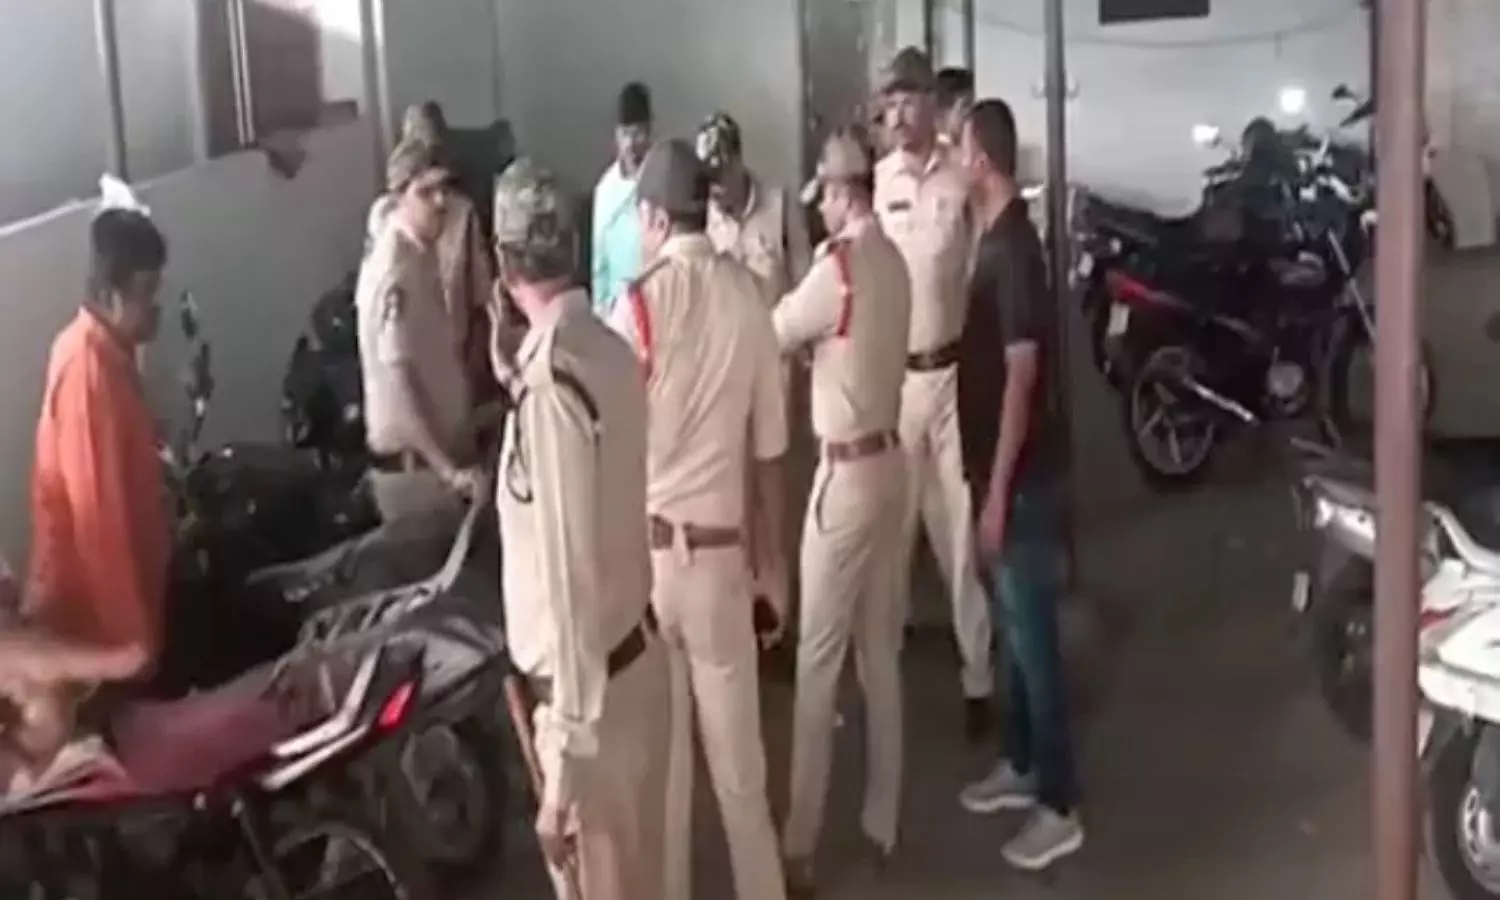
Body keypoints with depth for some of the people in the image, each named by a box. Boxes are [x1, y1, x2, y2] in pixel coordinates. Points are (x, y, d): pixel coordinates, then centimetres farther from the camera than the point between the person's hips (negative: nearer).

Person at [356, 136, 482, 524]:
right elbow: (396, 383, -26)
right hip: (411, 460, -9)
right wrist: (446, 468, -28)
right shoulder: (394, 272, -22)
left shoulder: (423, 254, 6)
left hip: (435, 450, 9)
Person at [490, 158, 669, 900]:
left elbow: (566, 575, -26)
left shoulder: (549, 380, -24)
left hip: (587, 684, -8)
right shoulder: (607, 349, 2)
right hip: (638, 654, 8)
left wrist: (562, 767, -22)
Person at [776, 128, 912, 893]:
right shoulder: (892, 261, 6)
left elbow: (773, 335, -10)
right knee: (881, 652, 14)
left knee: (819, 659, -1)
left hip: (846, 471, -8)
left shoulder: (839, 266, -19)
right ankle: (882, 823, 23)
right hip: (890, 461, 8)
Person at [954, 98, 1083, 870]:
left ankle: (1060, 807, 7)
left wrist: (998, 493, -21)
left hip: (1021, 480, -10)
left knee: (1034, 637, -2)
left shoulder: (1015, 249, -19)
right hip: (997, 471, 10)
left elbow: (1022, 378, -22)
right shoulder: (992, 238, 10)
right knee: (1011, 630, 19)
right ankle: (1020, 766, 33)